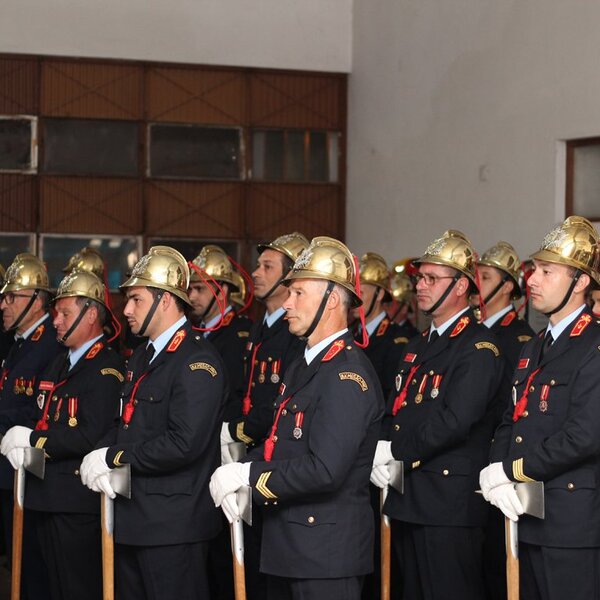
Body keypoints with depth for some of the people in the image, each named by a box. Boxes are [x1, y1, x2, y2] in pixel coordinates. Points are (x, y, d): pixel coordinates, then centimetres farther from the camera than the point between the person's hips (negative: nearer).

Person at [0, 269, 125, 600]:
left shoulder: (107, 369, -14)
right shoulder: (59, 364, 17)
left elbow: (90, 436, -24)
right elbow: (41, 418, 19)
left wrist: (32, 440, -15)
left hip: (78, 502, -9)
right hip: (47, 496, 9)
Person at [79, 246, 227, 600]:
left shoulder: (198, 361, -16)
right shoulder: (143, 356, 17)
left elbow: (184, 444, -25)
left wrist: (114, 457, -15)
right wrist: (99, 458, -4)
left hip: (173, 526, -10)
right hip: (132, 518, 10)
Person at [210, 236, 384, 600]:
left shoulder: (348, 374, -18)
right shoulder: (302, 367, 15)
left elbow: (325, 470, -26)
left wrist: (248, 475, -17)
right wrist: (237, 476, -1)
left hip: (326, 555, -10)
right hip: (287, 546, 10)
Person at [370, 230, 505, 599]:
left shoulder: (478, 347, -12)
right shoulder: (419, 347, 19)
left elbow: (455, 421, -22)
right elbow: (395, 413, 17)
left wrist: (395, 450, -14)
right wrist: (379, 456, -3)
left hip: (450, 505, -9)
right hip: (407, 500, 9)